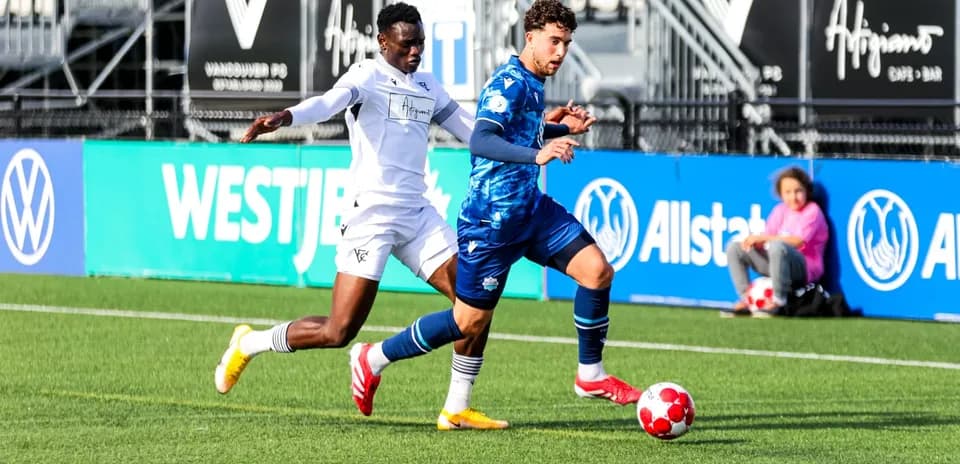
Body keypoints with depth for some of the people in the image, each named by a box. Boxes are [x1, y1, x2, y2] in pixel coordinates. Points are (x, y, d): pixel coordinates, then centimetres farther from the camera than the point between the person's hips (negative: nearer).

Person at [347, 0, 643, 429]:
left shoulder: (533, 83, 11)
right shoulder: (510, 83, -19)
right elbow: (481, 141, -36)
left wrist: (564, 129, 20)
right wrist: (537, 154, -49)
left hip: (530, 208, 9)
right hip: (491, 220, -8)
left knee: (597, 269, -7)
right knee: (470, 321, 0)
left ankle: (591, 375, 7)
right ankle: (373, 359, 17)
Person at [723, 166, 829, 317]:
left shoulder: (812, 211, -7)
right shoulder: (780, 210, 12)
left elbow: (797, 241, -20)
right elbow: (767, 239, 8)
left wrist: (762, 238, -20)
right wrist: (754, 241, -16)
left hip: (804, 269, -8)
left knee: (777, 246, -40)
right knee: (734, 247, 1)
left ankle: (778, 302, -32)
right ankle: (745, 301, -5)